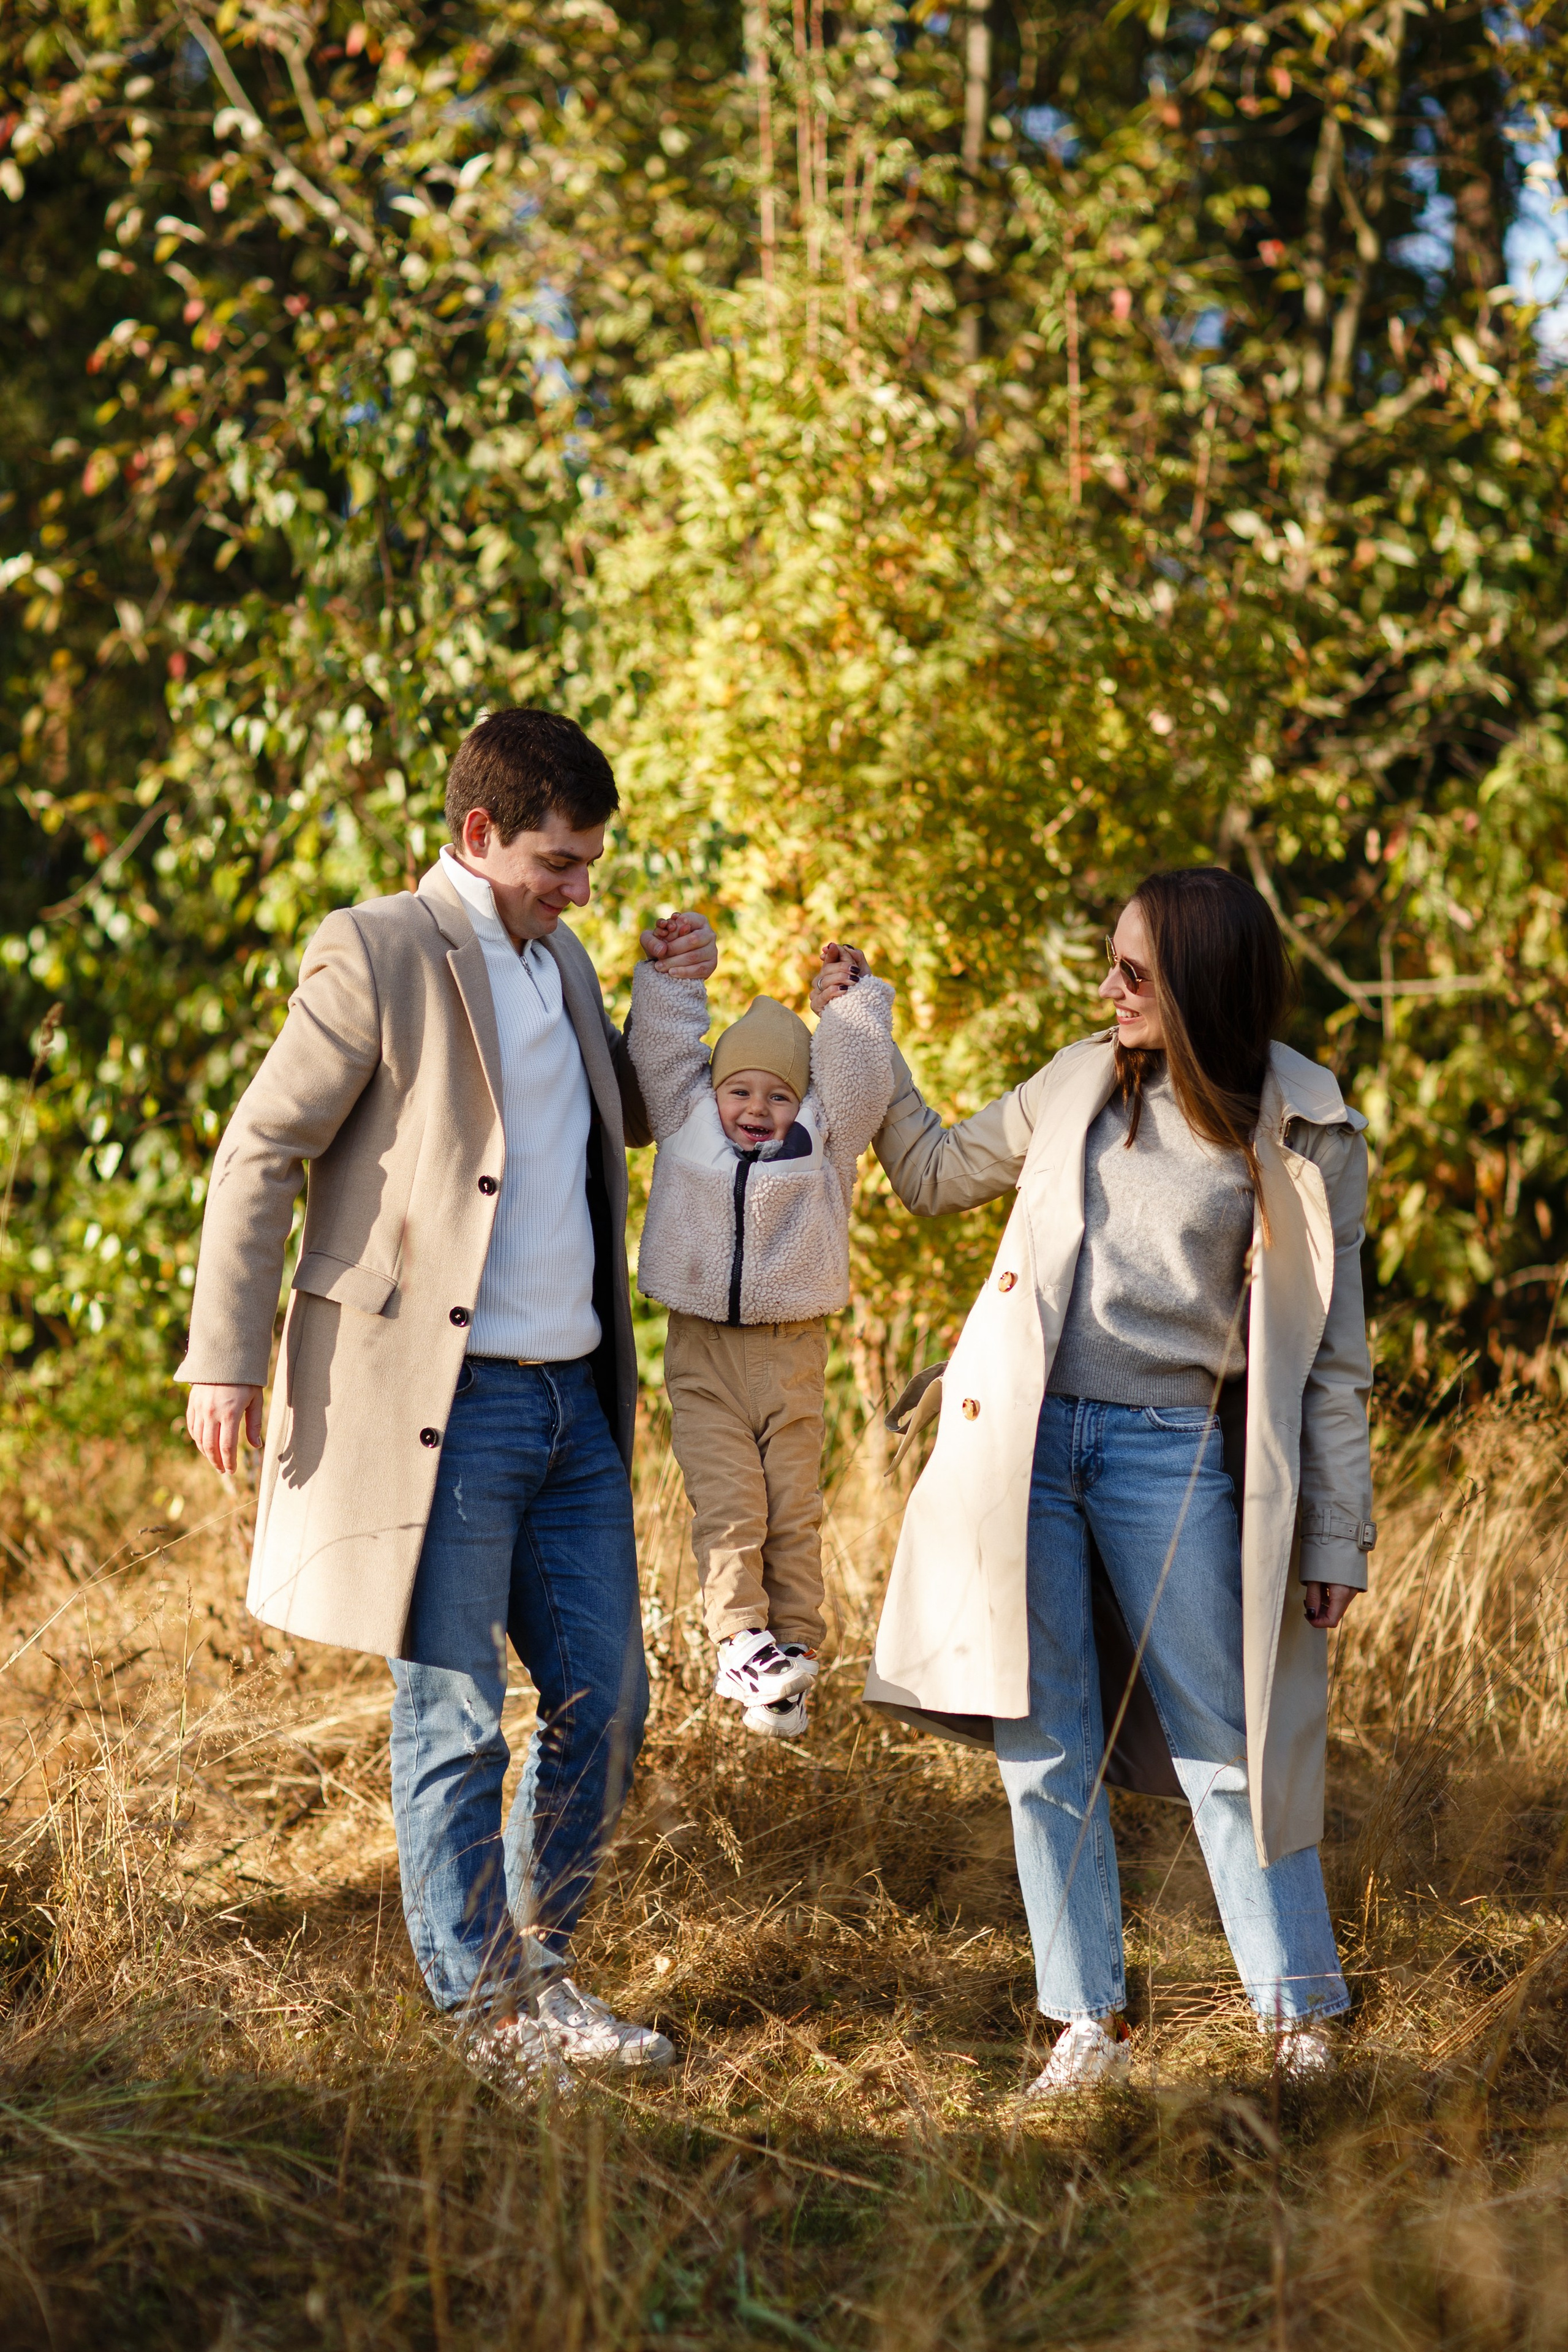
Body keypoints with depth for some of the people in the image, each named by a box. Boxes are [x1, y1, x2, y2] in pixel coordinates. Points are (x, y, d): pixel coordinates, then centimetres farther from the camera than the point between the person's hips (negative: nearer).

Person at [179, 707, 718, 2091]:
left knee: (606, 1704, 10)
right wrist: (226, 1360, -11)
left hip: (576, 1401, 7)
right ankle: (485, 2015, 12)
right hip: (443, 1402, -7)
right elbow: (261, 1153, -7)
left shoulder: (559, 962, 15)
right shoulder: (377, 954, -7)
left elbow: (626, 1130, 29)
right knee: (456, 1721, 1)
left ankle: (539, 1970, 25)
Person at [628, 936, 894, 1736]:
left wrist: (851, 1007, 4)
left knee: (794, 1507, 0)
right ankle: (742, 1642, -17)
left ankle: (794, 1648, 2)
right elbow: (662, 1054, 9)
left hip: (790, 1352, 1)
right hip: (703, 1348, -1)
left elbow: (859, 1083, 1)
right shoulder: (687, 1125, 8)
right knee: (726, 1502, -12)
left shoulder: (822, 1142, 7)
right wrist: (671, 978, 6)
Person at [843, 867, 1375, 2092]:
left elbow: (1331, 1355, 0)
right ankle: (1091, 2023, 16)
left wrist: (1337, 1536, -2)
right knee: (1043, 1748, 5)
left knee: (1224, 1748, -1)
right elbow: (939, 1170, 25)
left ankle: (1301, 2019, 12)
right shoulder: (1080, 1084, 8)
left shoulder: (1299, 1135, -3)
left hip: (1170, 1452, -4)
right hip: (1025, 1441, 4)